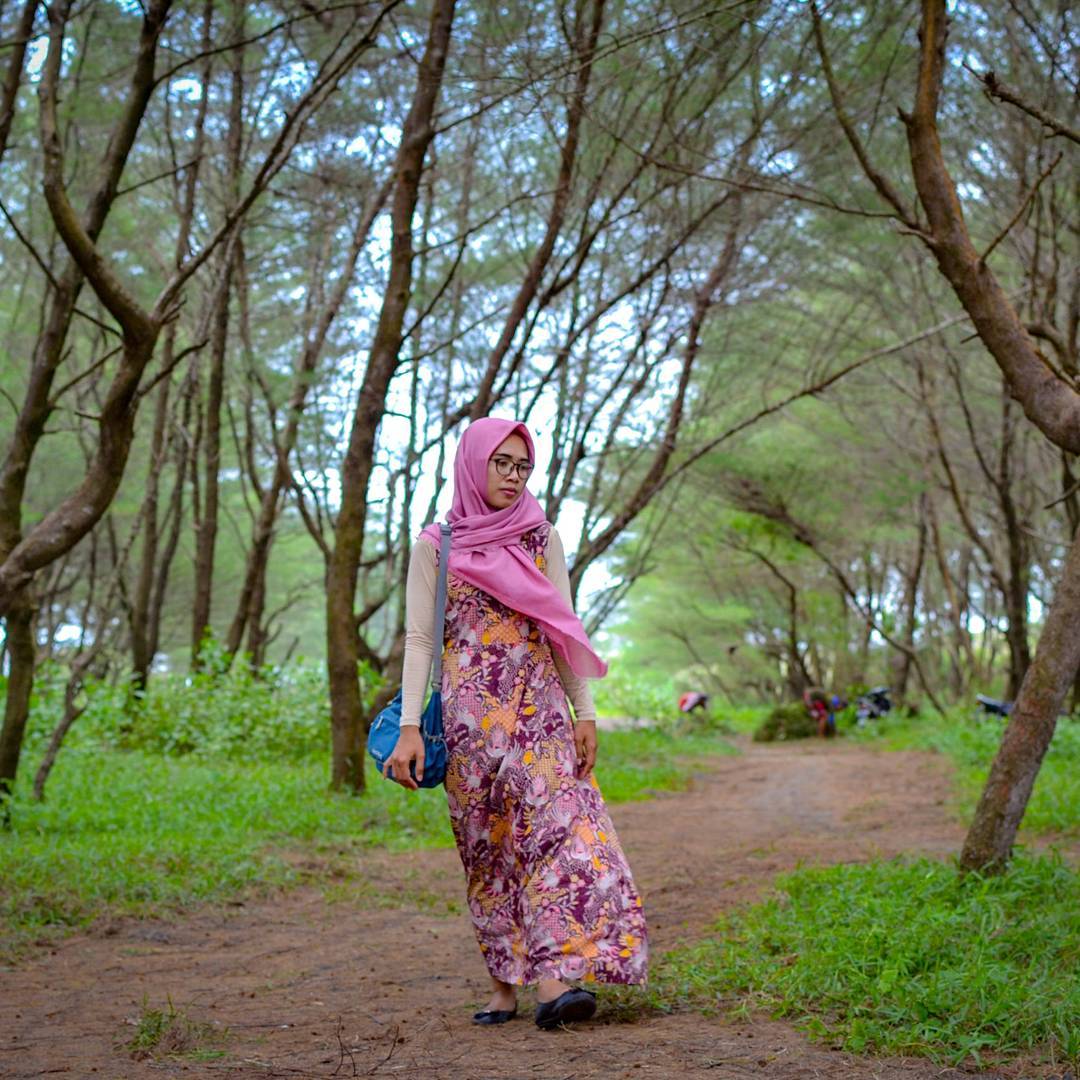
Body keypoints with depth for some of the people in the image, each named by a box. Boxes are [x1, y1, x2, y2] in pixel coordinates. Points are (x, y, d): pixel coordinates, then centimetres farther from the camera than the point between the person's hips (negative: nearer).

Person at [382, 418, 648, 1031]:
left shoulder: (541, 538, 10)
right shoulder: (437, 546, 4)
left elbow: (563, 630, 11)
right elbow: (419, 639, 1)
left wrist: (585, 711, 4)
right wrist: (410, 726, -8)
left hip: (540, 707, 1)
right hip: (471, 712, -1)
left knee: (555, 824, -15)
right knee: (488, 844, 2)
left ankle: (553, 978, -23)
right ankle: (505, 982, 10)